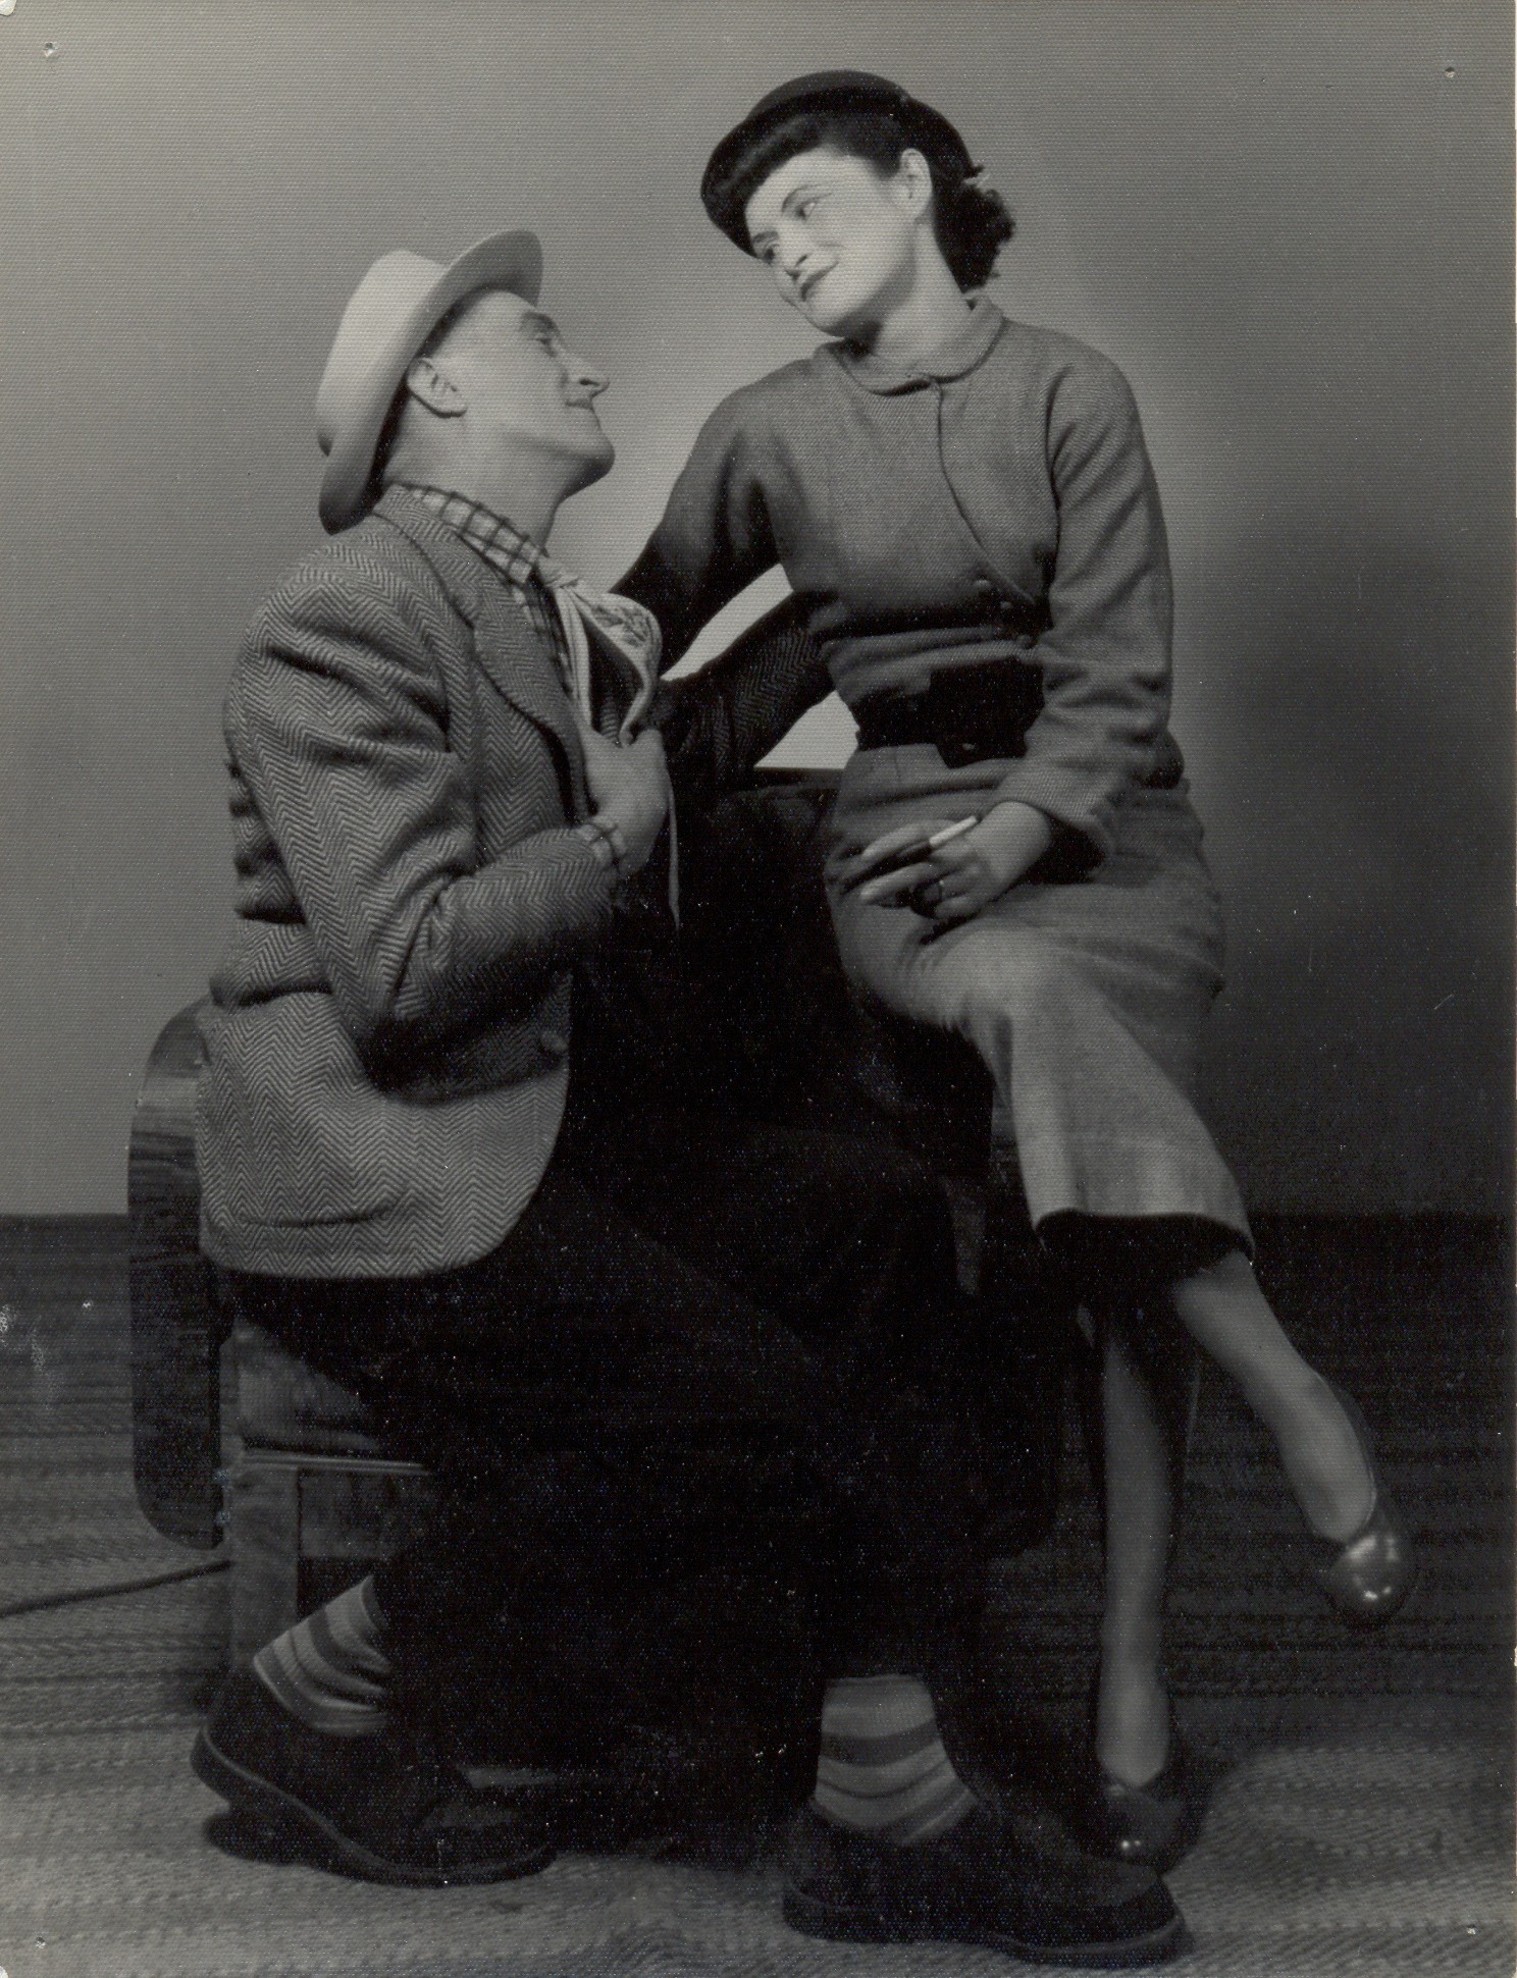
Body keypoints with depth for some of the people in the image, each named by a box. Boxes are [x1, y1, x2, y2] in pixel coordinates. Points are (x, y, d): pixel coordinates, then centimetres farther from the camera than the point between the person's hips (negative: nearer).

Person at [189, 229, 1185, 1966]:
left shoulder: (534, 615, 19)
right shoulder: (349, 617, -12)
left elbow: (627, 924, 19)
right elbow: (400, 970, -22)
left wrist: (643, 718, 5)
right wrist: (618, 833, -9)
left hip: (522, 1144, 9)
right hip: (370, 1190, -9)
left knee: (880, 1221, -6)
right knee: (755, 1411, -19)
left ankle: (892, 1804, -5)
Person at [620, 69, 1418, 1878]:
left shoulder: (1067, 391, 4)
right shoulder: (770, 433, 10)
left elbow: (1114, 673, -2)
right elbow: (642, 628, 20)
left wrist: (1022, 829, -17)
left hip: (1093, 826, 0)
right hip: (901, 844, 0)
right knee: (1026, 992, -36)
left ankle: (1131, 1674, -27)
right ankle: (1298, 1402, -35)